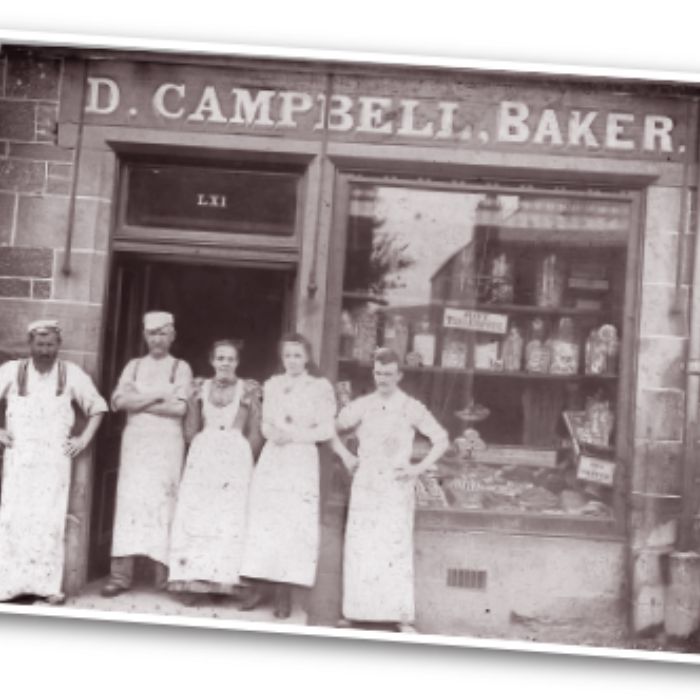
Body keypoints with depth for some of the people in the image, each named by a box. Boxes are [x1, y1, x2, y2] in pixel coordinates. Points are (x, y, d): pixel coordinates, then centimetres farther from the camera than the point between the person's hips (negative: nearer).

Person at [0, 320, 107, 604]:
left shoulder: (71, 374, 5)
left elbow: (97, 406, 12)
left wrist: (85, 438, 3)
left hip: (55, 457, 0)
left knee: (49, 518, -5)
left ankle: (49, 584, -2)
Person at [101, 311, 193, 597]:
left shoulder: (181, 367, 7)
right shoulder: (134, 365, 15)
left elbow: (180, 407, -7)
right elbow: (119, 400, 0)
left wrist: (138, 402, -4)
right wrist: (158, 396, -8)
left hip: (167, 442, -2)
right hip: (135, 440, 2)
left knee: (162, 502, -6)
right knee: (130, 501, -6)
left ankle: (163, 573, -4)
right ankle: (121, 574, -9)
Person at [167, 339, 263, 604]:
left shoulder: (248, 390, 6)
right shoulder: (201, 388, 11)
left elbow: (255, 435, 5)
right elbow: (190, 433, 9)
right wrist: (193, 402, 2)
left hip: (236, 459, -2)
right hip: (202, 458, 2)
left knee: (229, 520, -7)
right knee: (196, 516, -6)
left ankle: (221, 580, -4)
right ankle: (193, 581, -4)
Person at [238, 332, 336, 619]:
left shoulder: (320, 387, -1)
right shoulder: (272, 385, 11)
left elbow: (326, 430, -4)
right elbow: (266, 425, 12)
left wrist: (294, 435, -13)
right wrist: (273, 433, -10)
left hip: (302, 461, -3)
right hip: (272, 459, 4)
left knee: (294, 523, -6)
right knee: (265, 521, 0)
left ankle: (284, 590, -2)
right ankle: (263, 584, 6)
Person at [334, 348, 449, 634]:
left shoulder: (411, 409, 2)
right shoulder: (361, 406, 7)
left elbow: (441, 440, 6)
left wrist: (420, 467, -3)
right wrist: (345, 455, 3)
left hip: (397, 485, -2)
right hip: (365, 484, 2)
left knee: (397, 547, -6)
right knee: (359, 546, -1)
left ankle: (401, 616, -3)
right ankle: (354, 611, 7)